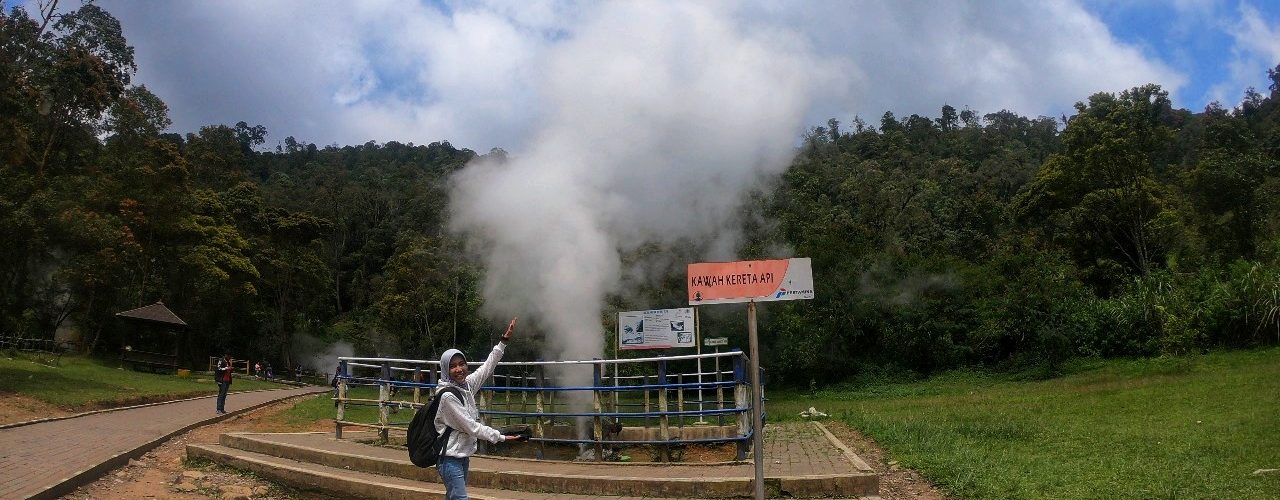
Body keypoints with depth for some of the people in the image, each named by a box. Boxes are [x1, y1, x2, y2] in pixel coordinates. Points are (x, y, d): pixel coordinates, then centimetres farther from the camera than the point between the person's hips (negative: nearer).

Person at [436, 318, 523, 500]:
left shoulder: (467, 385, 4)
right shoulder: (447, 396, -19)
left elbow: (487, 367, 14)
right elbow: (471, 427, -18)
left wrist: (505, 340, 12)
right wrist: (501, 437, -13)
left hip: (463, 455, 8)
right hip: (450, 459, -8)